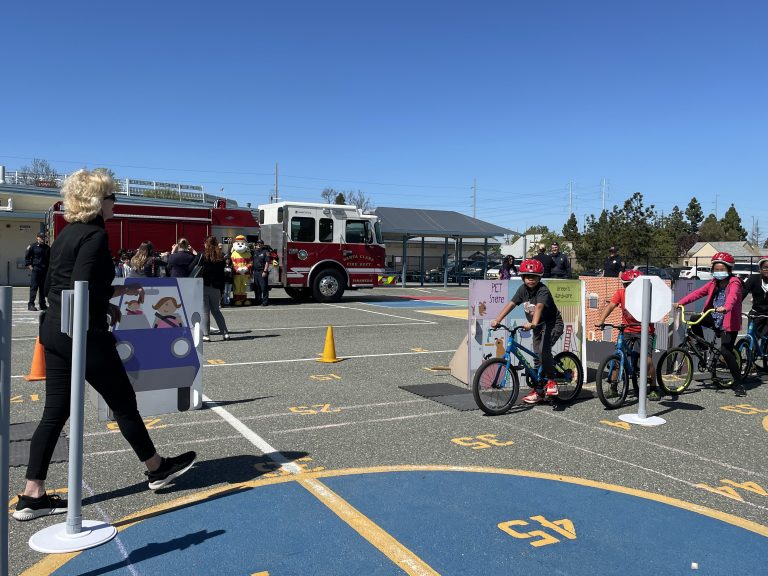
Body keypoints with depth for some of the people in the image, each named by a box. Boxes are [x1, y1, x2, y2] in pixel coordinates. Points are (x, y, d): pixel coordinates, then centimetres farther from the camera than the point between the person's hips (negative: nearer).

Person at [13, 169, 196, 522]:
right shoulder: (95, 235, -15)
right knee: (123, 402, 6)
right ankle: (157, 468, 22)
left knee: (55, 412, 11)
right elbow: (83, 290, -23)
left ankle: (32, 496, 15)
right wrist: (120, 290, -8)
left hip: (54, 331, 9)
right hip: (85, 334, -9)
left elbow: (52, 287, 17)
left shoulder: (65, 235, 13)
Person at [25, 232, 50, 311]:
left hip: (44, 270, 5)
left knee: (43, 288, 9)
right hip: (35, 270, -5)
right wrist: (30, 267, -8)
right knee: (33, 287, -7)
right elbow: (27, 257, 1)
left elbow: (49, 259, 24)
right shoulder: (32, 247, 0)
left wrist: (48, 268, 14)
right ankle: (31, 305, -6)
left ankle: (42, 304, 16)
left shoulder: (47, 248, 15)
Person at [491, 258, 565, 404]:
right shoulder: (523, 289, -4)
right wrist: (497, 320, -19)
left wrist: (533, 323, -57)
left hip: (553, 324, -7)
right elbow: (511, 304, -9)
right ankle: (539, 391, 19)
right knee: (538, 357, 9)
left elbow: (539, 307, -41)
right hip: (538, 327, 7)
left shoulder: (543, 291, -24)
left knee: (544, 350, -31)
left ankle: (551, 381, -13)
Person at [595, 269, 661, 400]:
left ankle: (653, 389, 8)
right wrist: (601, 320, -30)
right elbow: (610, 306, -15)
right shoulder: (620, 293, -4)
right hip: (627, 331, 2)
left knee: (648, 360, -13)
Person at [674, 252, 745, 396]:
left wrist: (725, 308, -54)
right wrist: (681, 302, -13)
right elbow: (698, 293, 0)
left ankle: (738, 384, -5)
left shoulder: (734, 283, -12)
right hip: (714, 319, 6)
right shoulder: (713, 283, 9)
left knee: (726, 351, -16)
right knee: (694, 319, -20)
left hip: (729, 322, -6)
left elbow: (732, 297, -33)